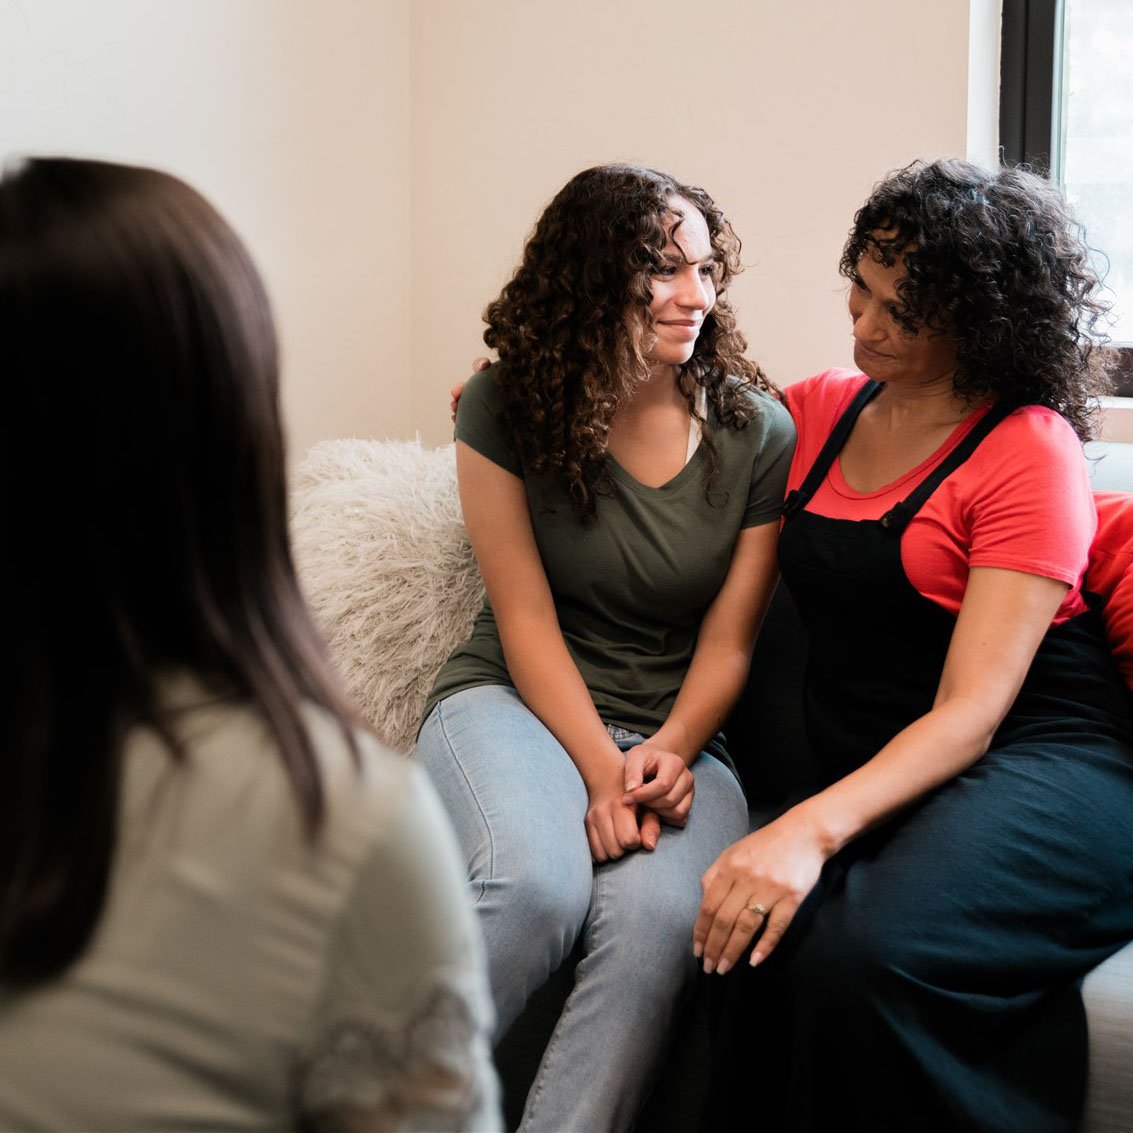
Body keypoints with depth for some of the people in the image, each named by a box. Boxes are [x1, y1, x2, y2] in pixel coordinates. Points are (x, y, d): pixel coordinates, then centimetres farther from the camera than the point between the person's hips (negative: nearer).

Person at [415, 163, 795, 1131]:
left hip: (679, 733, 2)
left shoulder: (757, 433, 1)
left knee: (657, 917, -33)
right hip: (516, 701, -1)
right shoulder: (504, 410, -3)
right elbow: (527, 621, -5)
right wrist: (600, 768, -16)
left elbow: (729, 639, 3)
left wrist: (669, 752, -15)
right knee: (536, 887, -34)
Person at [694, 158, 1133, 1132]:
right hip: (878, 788, 5)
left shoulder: (1029, 448, -3)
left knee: (862, 951, -36)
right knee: (776, 945, -31)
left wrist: (813, 827, -28)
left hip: (1046, 770, -4)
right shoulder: (823, 411, 16)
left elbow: (972, 711, -13)